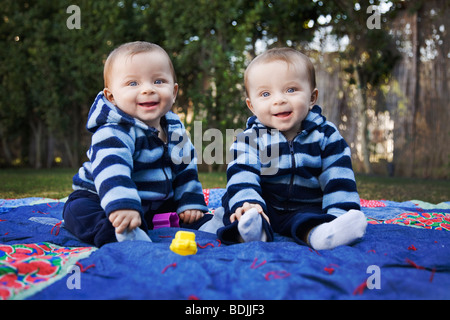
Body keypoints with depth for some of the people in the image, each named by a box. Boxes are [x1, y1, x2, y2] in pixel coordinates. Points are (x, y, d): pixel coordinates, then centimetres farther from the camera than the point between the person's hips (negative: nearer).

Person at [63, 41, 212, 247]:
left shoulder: (175, 129, 0)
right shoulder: (113, 132, -25)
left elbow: (186, 168, 10)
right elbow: (110, 169, -42)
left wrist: (190, 204, 4)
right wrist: (121, 205, -56)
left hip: (155, 203, 6)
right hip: (99, 199, -6)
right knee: (79, 210, -35)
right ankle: (121, 235, -51)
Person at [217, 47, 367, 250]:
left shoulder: (325, 134, -3)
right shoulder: (250, 138, -4)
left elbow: (338, 179, -6)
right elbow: (242, 175, -17)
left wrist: (339, 215, -20)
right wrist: (247, 203, -37)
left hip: (308, 207, 0)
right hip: (265, 207, 1)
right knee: (232, 203, -23)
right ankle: (250, 228, -48)